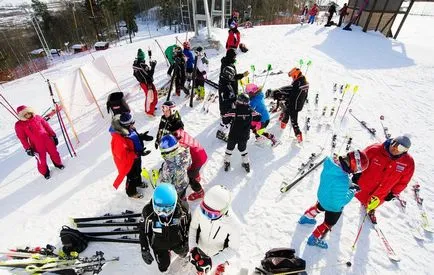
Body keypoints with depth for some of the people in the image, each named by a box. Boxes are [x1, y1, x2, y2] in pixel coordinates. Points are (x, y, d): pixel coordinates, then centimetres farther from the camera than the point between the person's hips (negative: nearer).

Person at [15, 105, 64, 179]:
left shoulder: (37, 117, 1)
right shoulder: (19, 125, -6)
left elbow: (47, 126, 9)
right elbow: (22, 138, -4)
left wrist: (53, 135, 9)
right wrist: (28, 149, -6)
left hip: (47, 139, 3)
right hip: (37, 145, -2)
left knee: (54, 153, 15)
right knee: (41, 159, 4)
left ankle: (58, 164, 41)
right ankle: (45, 172, 27)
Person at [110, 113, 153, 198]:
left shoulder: (128, 129, -15)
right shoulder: (118, 138, -39)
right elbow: (123, 155, -33)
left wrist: (142, 136, -10)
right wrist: (138, 154, -38)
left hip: (135, 156, 8)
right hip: (129, 160, -8)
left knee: (138, 171, 32)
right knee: (132, 176, 17)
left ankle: (138, 182, 62)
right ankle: (131, 192, 45)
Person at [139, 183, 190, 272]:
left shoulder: (181, 208, -33)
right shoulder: (148, 211, -34)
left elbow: (188, 224, -12)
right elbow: (143, 231, -15)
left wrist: (187, 241, -2)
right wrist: (144, 250, -8)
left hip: (177, 242, 1)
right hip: (159, 246, 0)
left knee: (183, 254, 30)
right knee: (163, 268, 19)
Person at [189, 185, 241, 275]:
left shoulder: (233, 224, -40)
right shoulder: (200, 210, -35)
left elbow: (233, 249, -24)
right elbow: (193, 228, -14)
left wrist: (212, 261, -34)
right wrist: (193, 248, -27)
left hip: (219, 254, -1)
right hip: (201, 249, 2)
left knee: (220, 264, 33)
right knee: (201, 266, 33)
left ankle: (221, 265, 67)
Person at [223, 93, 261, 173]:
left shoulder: (234, 112, -22)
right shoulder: (251, 111, -13)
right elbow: (258, 118, 1)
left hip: (233, 136, -2)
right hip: (244, 136, 2)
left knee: (229, 148, 20)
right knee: (243, 148, 24)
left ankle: (227, 163, 31)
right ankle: (246, 163, 31)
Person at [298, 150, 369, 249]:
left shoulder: (331, 161, -25)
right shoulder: (342, 182, -45)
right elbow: (339, 202, -30)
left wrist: (350, 184, -5)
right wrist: (352, 192, -18)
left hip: (322, 196, 6)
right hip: (334, 207, -6)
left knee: (318, 207, 38)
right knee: (329, 223, 23)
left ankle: (306, 217, 61)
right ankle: (315, 239, 43)